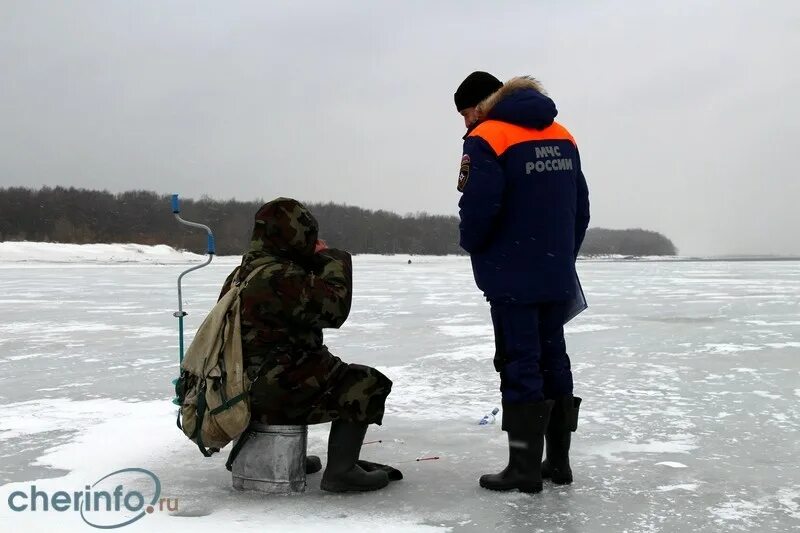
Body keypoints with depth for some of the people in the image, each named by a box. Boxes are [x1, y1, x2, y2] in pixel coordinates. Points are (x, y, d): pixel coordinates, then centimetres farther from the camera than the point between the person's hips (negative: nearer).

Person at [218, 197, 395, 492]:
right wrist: (335, 261, -8)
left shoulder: (240, 274, 13)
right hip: (273, 391, -10)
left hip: (243, 387, 10)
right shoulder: (281, 277, -20)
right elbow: (333, 307, -21)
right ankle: (340, 470, -10)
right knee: (366, 385, -6)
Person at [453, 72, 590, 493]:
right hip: (558, 276, 7)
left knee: (520, 365, -2)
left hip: (513, 277, -7)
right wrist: (565, 255, 18)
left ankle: (524, 468, 4)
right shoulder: (562, 136, 12)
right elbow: (580, 205, 12)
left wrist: (471, 245, -1)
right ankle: (558, 460, 20)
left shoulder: (487, 139, -10)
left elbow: (479, 208, -20)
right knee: (553, 359, 13)